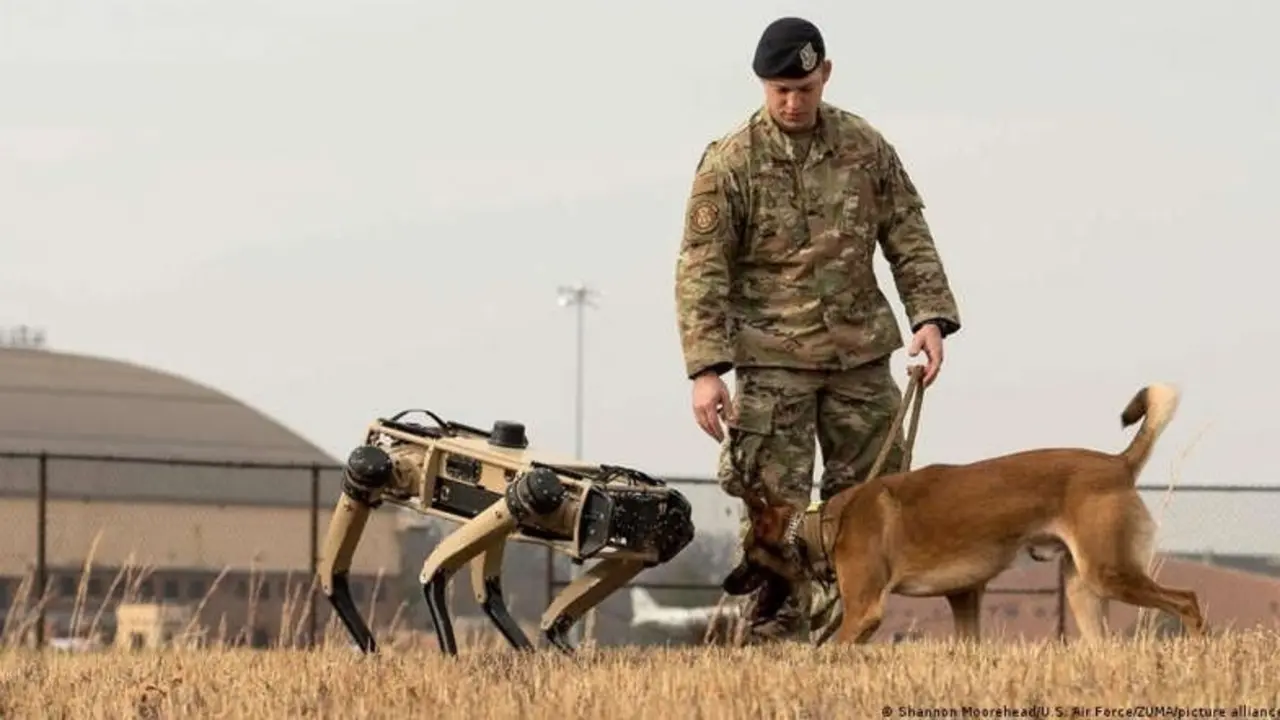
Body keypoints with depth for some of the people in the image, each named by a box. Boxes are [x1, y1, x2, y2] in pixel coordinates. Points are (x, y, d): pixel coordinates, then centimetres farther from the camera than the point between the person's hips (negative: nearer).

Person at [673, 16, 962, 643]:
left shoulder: (866, 148, 4)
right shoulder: (729, 164, -6)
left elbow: (909, 239, 10)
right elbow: (701, 270, -8)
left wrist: (931, 315, -5)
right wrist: (706, 369, -16)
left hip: (860, 353, 4)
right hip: (773, 361, -4)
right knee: (773, 504, -6)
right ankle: (773, 634, -1)